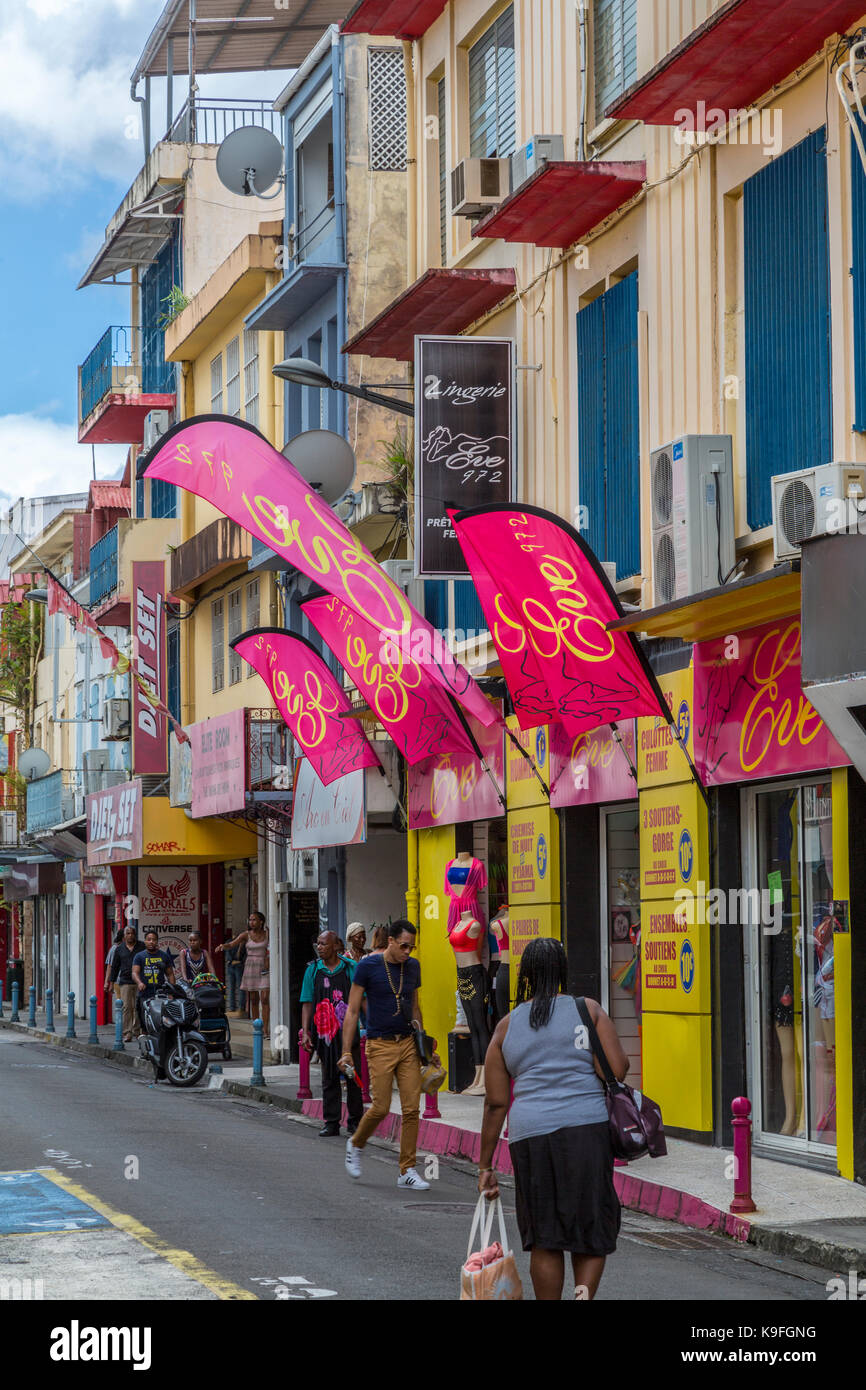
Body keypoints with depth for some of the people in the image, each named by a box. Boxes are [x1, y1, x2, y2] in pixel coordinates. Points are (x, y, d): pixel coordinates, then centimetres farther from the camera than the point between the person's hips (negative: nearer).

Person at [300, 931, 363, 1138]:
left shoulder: (351, 968, 2)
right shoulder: (313, 970, 7)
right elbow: (307, 1003, 7)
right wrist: (305, 1032, -1)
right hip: (324, 1033, 1)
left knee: (353, 1077, 2)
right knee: (329, 1079, 5)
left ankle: (355, 1121, 13)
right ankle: (331, 1123, 9)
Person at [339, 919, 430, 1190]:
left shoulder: (412, 967, 9)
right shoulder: (368, 966, -6)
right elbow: (352, 1010, -4)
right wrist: (346, 1051, -9)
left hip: (408, 1044, 4)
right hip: (380, 1045, -4)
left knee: (412, 1109, -2)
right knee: (381, 1108, -6)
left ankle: (407, 1171, 5)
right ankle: (355, 1145, 23)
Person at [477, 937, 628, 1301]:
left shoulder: (507, 1026, 12)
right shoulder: (588, 1010, 6)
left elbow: (496, 1103, 10)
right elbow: (616, 1070, -6)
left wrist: (486, 1166, 15)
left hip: (531, 1134, 2)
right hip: (587, 1128, -2)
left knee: (545, 1237, 9)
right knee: (592, 1225, 11)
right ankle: (584, 1290, -10)